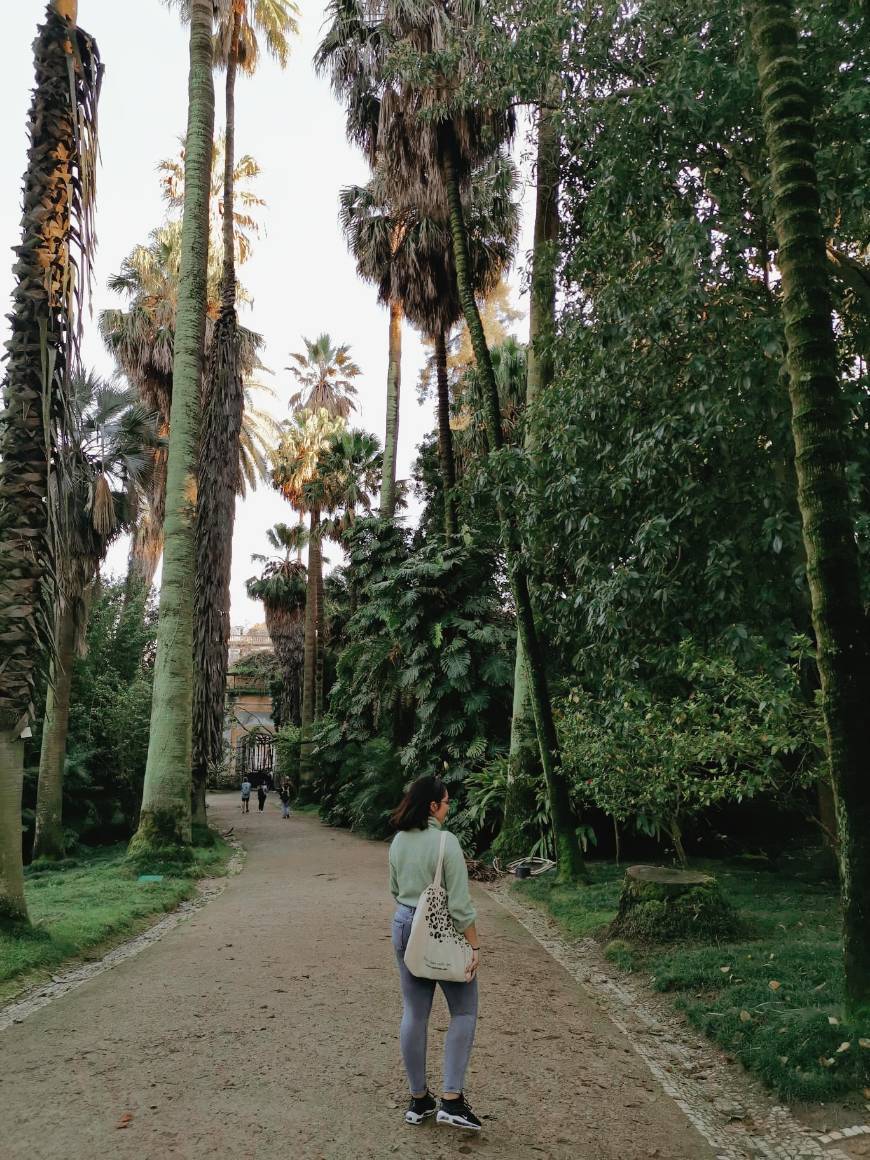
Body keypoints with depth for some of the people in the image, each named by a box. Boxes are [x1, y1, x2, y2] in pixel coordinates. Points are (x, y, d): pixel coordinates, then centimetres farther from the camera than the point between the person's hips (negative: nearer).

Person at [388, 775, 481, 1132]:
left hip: (404, 927, 7)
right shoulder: (446, 842, -20)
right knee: (463, 1013, 9)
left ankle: (418, 1100, 24)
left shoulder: (398, 841, 1)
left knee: (414, 1014, 14)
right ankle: (452, 1100, 5)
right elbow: (460, 904, -18)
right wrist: (474, 946, -11)